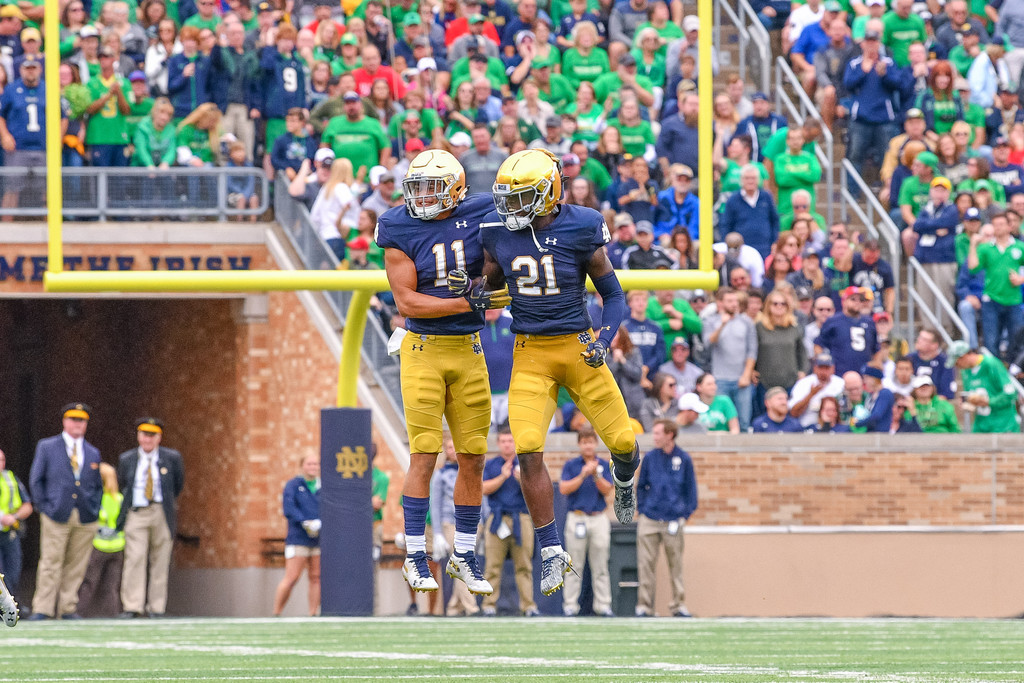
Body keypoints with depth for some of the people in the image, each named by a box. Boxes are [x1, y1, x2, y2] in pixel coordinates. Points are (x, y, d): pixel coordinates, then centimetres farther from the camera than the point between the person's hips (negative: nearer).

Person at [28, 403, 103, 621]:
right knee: (50, 563, -7)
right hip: (57, 517, -3)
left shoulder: (93, 453, 15)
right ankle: (42, 609, -5)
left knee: (76, 566, 3)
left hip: (85, 520, 3)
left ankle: (68, 608, 9)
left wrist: (94, 509, 7)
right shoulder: (47, 447, 6)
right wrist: (44, 507, -4)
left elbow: (97, 486, 22)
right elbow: (35, 480, 5)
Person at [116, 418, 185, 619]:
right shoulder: (126, 459, 6)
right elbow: (122, 484, 22)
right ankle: (132, 607, -16)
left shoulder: (172, 458, 3)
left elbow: (178, 484, 18)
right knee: (134, 559, -13)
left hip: (162, 514, 0)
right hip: (136, 515, 0)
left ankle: (157, 607, 7)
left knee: (160, 562, 1)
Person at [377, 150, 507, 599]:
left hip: (469, 351, 3)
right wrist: (467, 303, -19)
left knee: (473, 457, 5)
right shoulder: (400, 230, -7)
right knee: (424, 455, -7)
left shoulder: (479, 216, -2)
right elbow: (406, 301, -12)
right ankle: (414, 557, 1)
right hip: (423, 351, -3)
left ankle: (463, 555, 17)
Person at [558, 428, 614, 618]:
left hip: (599, 518, 1)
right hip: (576, 517, -1)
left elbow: (607, 490, -2)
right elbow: (564, 489, -7)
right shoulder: (571, 465, 5)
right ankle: (570, 605, 0)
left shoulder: (604, 465, 8)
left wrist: (596, 475, -19)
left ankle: (603, 605, 3)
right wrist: (583, 475, -16)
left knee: (600, 566, 1)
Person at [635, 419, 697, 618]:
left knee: (676, 564, 5)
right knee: (646, 564, -1)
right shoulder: (650, 458, 6)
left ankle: (678, 604, 13)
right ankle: (644, 605, 3)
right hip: (649, 519, 1)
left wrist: (686, 514, 1)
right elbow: (640, 486, 13)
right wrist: (642, 509, 3)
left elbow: (690, 488, 8)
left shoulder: (683, 459, 3)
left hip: (673, 520, -1)